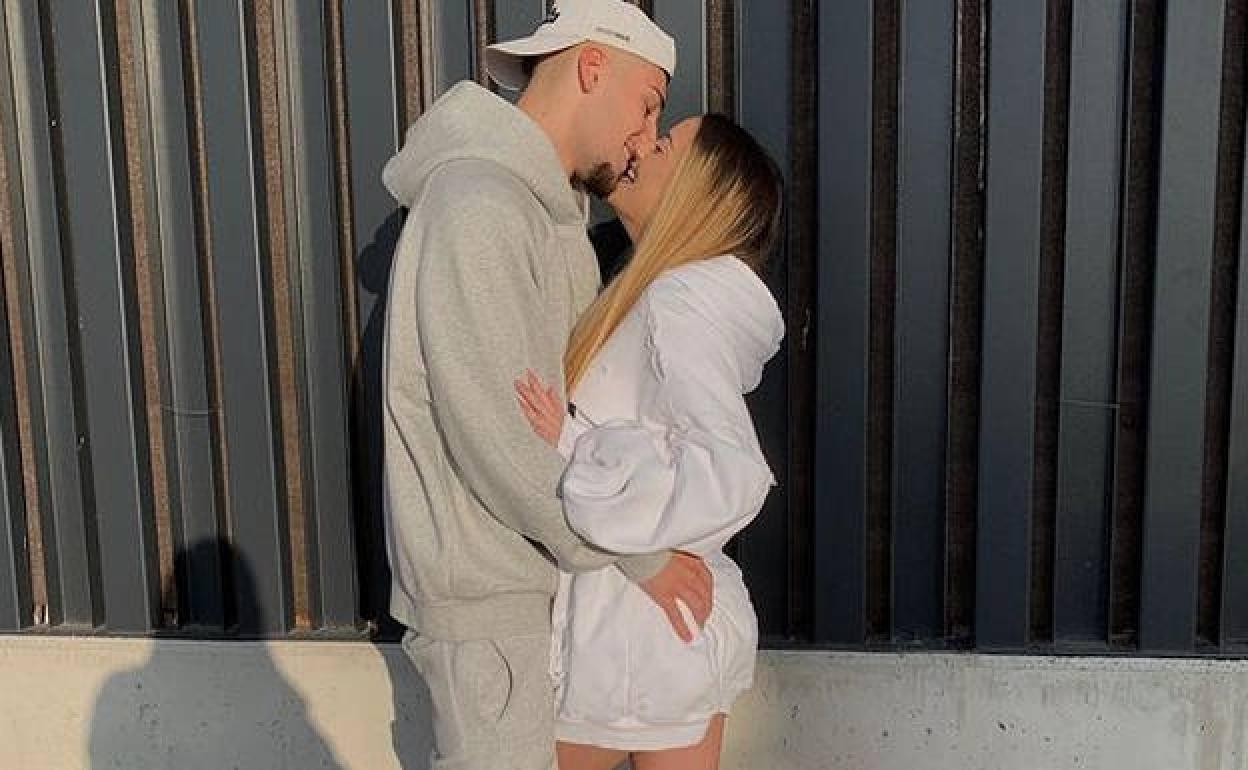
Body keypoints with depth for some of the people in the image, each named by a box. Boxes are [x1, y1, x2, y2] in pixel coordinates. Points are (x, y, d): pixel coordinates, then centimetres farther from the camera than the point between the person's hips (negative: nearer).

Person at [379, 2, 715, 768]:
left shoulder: (555, 214, 12)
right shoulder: (478, 205, -20)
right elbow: (497, 436, -24)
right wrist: (638, 554, -16)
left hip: (529, 567, 9)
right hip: (485, 587, -9)